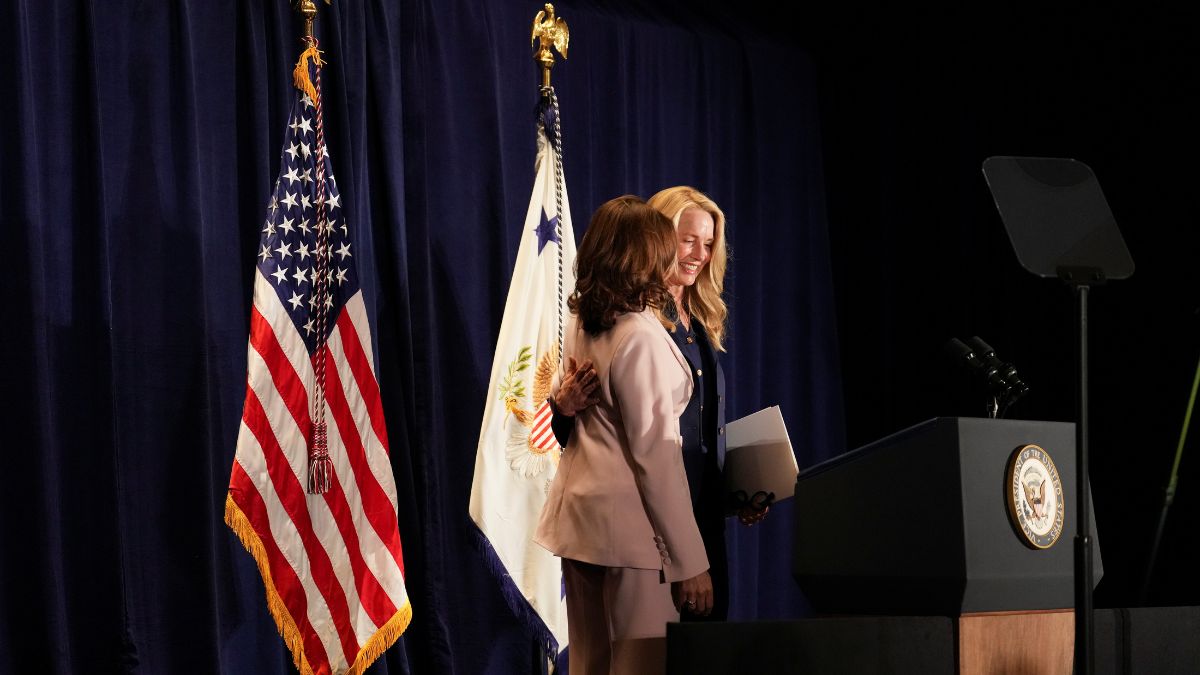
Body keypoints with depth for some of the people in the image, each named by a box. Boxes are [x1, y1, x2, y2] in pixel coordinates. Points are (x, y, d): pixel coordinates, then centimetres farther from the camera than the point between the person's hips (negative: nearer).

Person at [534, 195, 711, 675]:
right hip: (629, 526, -9)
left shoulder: (579, 326, 10)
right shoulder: (641, 336, -15)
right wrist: (690, 560, -15)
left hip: (577, 515, 9)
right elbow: (654, 454, -17)